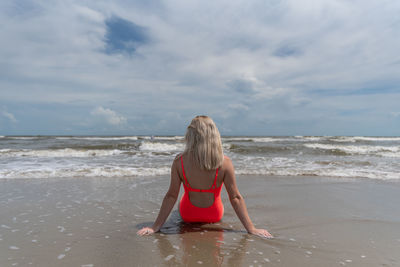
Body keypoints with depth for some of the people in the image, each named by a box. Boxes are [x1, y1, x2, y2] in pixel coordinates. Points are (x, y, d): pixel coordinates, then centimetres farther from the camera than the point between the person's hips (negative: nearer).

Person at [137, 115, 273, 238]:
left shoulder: (179, 161, -25)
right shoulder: (225, 163, -26)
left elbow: (171, 196, -19)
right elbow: (235, 198, -21)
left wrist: (155, 226, -8)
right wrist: (251, 229, -10)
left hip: (187, 216, 0)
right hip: (214, 217, 0)